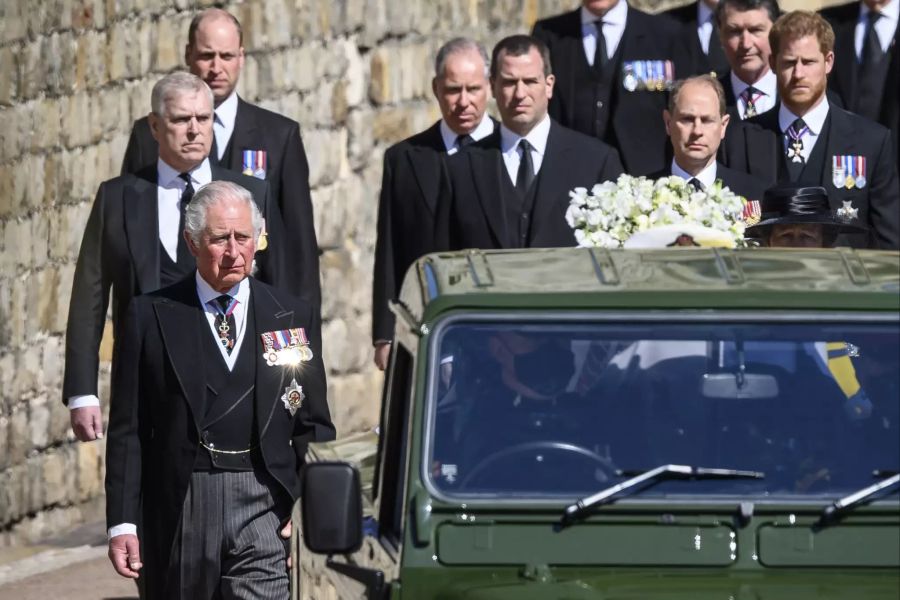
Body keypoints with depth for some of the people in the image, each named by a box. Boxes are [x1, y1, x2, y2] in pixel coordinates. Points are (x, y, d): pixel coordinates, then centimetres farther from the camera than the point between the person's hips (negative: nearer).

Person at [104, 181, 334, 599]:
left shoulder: (293, 318, 10)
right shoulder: (151, 317, 5)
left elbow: (314, 424, 12)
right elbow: (128, 430, 3)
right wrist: (122, 523, -3)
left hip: (265, 506, 0)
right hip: (179, 511, 0)